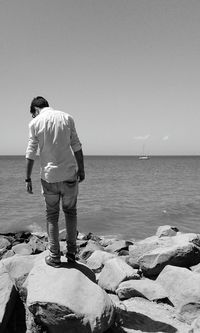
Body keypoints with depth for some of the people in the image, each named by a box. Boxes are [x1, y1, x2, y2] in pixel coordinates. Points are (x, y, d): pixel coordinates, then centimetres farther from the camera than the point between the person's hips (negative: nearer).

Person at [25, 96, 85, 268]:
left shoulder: (35, 123, -2)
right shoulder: (67, 117, 1)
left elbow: (31, 153, -3)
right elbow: (76, 146, -1)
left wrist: (28, 178, 4)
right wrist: (81, 169, 6)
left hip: (49, 176, -1)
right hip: (70, 174, 1)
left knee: (52, 215, 12)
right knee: (70, 212, 16)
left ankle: (54, 257, 14)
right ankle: (71, 252, 19)